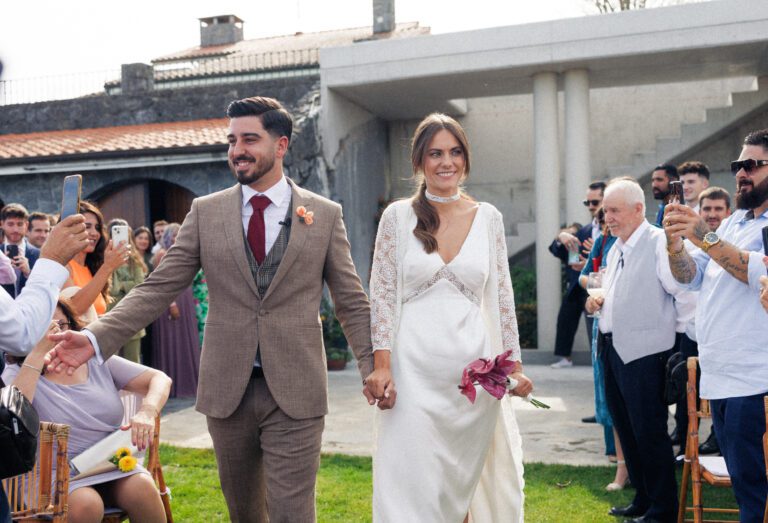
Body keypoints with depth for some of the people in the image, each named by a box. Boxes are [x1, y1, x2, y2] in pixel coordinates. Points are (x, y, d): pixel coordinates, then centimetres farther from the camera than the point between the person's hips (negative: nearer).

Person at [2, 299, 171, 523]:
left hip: (112, 466, 3)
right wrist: (39, 352, -18)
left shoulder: (97, 361, 12)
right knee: (85, 504, -33)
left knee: (142, 488, -27)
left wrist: (146, 412, -15)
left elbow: (160, 379, 7)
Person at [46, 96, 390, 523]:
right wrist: (96, 339, -12)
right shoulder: (206, 212, 4)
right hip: (227, 390, 2)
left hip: (295, 392, -2)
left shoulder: (326, 214, 1)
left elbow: (352, 302, 3)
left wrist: (375, 365, -8)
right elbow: (159, 288, 0)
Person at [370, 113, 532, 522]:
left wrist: (514, 365, 6)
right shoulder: (398, 216, 1)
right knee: (412, 482, -1)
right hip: (415, 369, -2)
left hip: (474, 367, 2)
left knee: (465, 476, 11)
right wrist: (381, 370, -8)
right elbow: (381, 294, -1)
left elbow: (502, 296, 8)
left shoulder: (488, 217, 6)